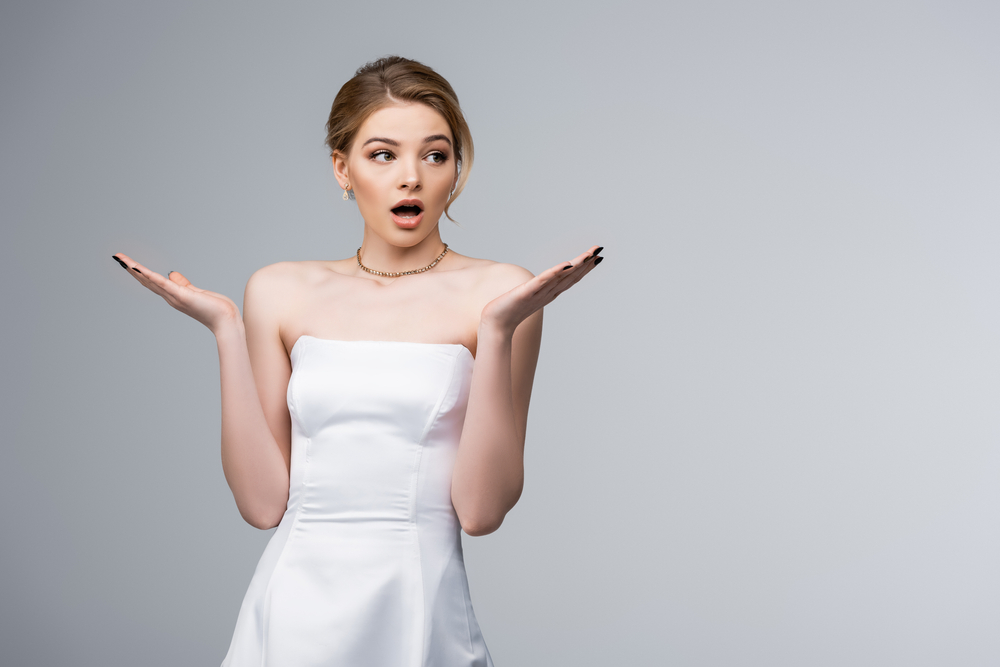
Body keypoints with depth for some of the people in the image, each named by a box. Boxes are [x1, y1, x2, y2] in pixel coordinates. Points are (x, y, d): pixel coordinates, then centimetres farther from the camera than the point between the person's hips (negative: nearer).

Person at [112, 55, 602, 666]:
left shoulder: (499, 293, -5)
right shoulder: (283, 293, 3)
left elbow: (481, 510, -11)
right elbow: (263, 501, -2)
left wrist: (498, 327, -18)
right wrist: (227, 329, -6)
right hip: (293, 613, 2)